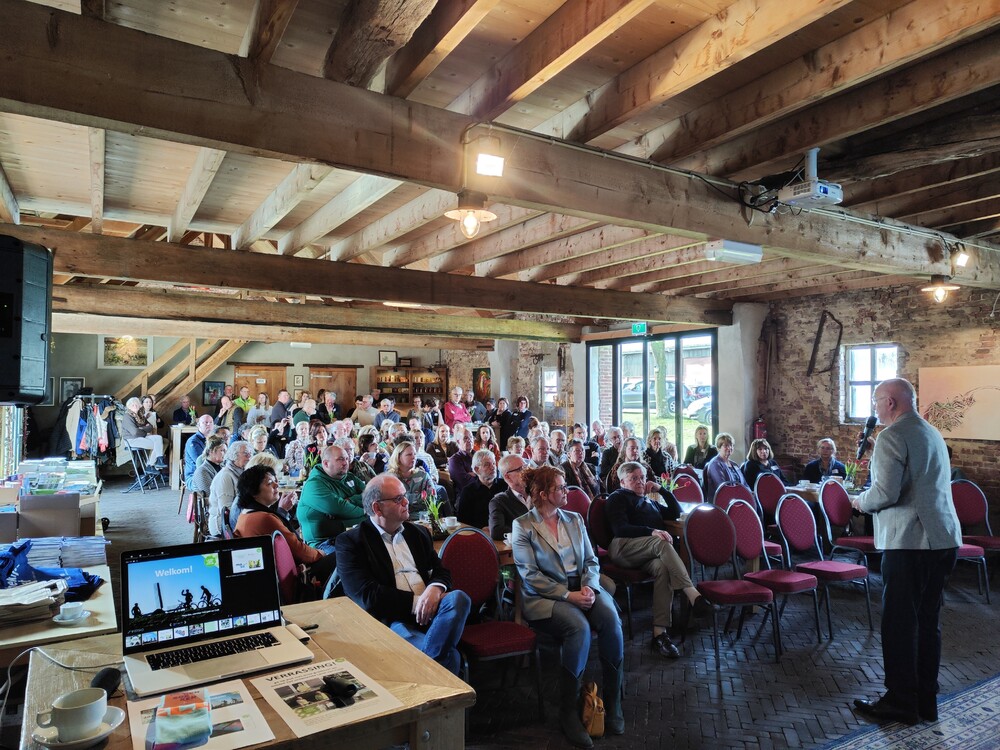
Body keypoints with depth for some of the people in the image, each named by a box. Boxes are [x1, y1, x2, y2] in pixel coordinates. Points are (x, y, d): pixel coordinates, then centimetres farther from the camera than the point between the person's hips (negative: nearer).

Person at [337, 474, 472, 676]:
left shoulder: (417, 533, 21)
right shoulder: (350, 541, 2)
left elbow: (441, 571, 16)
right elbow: (367, 594, -8)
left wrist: (434, 589, -10)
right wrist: (416, 601, -12)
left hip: (429, 608, 6)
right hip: (391, 618, -6)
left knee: (459, 598, -30)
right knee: (449, 656, -32)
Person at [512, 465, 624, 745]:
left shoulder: (574, 519, 13)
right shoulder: (523, 525, -4)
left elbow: (591, 560, 10)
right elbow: (530, 575, -10)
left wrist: (589, 586, -11)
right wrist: (568, 595, -17)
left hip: (582, 588, 5)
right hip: (545, 596, -4)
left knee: (610, 618, -26)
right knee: (579, 627, -33)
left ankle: (613, 700, -9)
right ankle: (568, 710, -15)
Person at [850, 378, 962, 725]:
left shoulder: (892, 436, -12)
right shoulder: (933, 434, 16)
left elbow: (885, 493, -20)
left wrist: (861, 501, -1)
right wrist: (871, 498, 22)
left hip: (909, 541, -9)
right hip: (944, 538, 9)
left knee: (899, 623, 1)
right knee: (928, 621, 15)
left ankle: (901, 702, 10)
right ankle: (926, 699, 25)